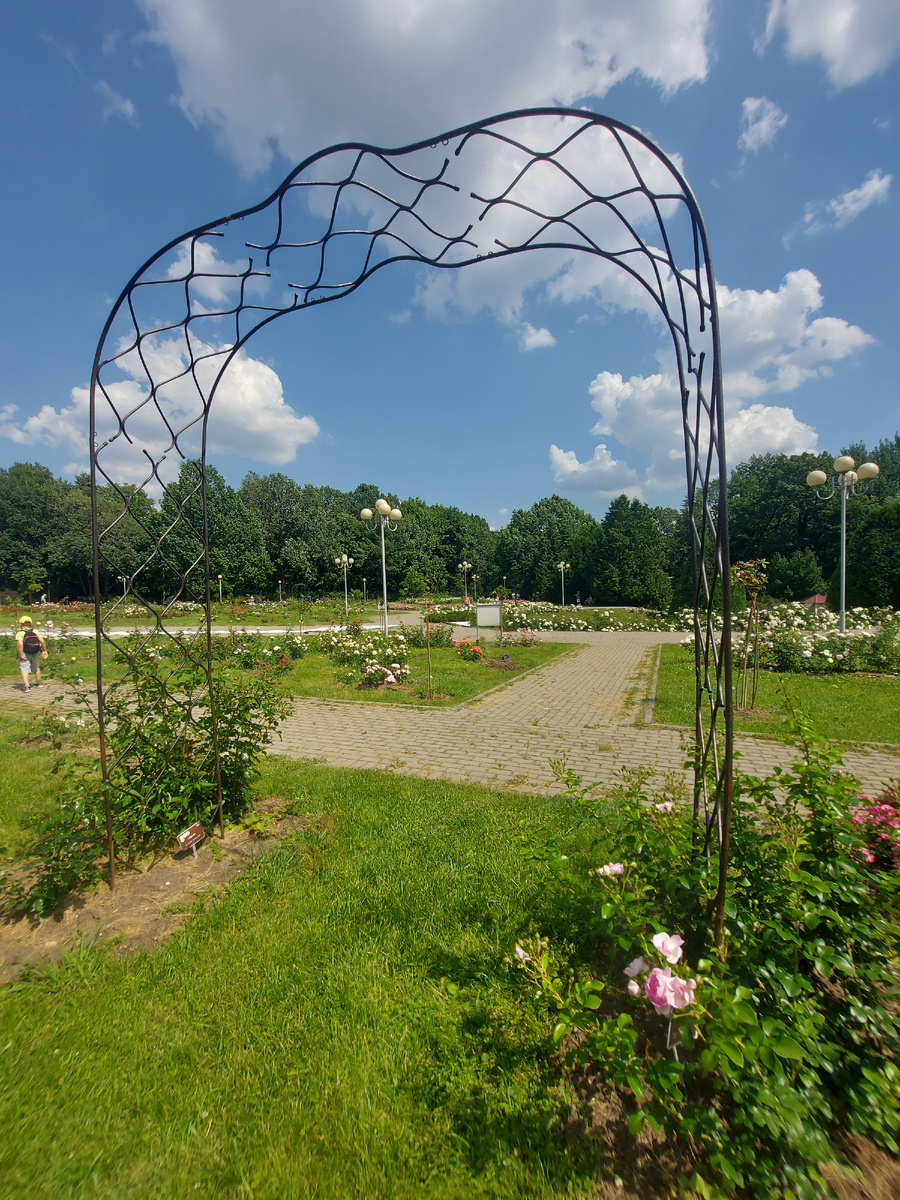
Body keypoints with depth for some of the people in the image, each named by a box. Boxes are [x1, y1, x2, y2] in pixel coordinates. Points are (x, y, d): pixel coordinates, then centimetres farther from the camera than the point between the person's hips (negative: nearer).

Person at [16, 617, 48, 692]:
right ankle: (38, 683, 35)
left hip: (25, 655, -5)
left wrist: (20, 655, -21)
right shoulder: (35, 632, 1)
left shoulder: (20, 633, -13)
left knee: (24, 670, -2)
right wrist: (44, 651, 6)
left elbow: (20, 644, -25)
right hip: (35, 654, 5)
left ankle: (26, 686, -13)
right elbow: (42, 641, -3)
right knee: (36, 668, 21)